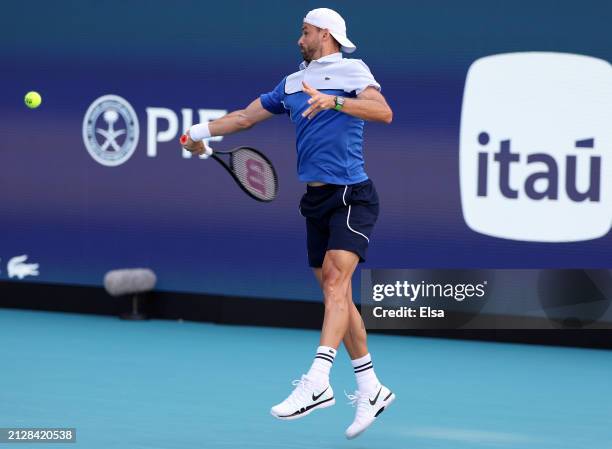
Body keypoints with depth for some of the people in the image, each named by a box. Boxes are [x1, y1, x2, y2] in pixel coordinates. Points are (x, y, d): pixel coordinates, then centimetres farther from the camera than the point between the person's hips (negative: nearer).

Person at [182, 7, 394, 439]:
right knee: (336, 293, 5)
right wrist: (203, 131, 17)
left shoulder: (351, 71, -3)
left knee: (335, 280, -21)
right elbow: (246, 116, 25)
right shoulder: (292, 83, 19)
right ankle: (372, 389, 12)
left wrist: (334, 101, -31)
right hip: (315, 200, 7)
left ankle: (316, 384, -33)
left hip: (351, 196, -7)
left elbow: (384, 112, -20)